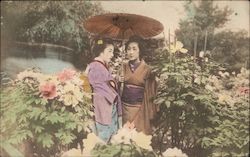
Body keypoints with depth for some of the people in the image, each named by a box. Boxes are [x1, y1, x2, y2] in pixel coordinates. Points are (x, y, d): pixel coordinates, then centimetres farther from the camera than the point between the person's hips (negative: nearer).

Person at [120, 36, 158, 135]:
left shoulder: (146, 69, -5)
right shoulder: (124, 67, 4)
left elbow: (149, 93, -2)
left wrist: (149, 113, -3)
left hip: (139, 108, -3)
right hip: (125, 107, 3)